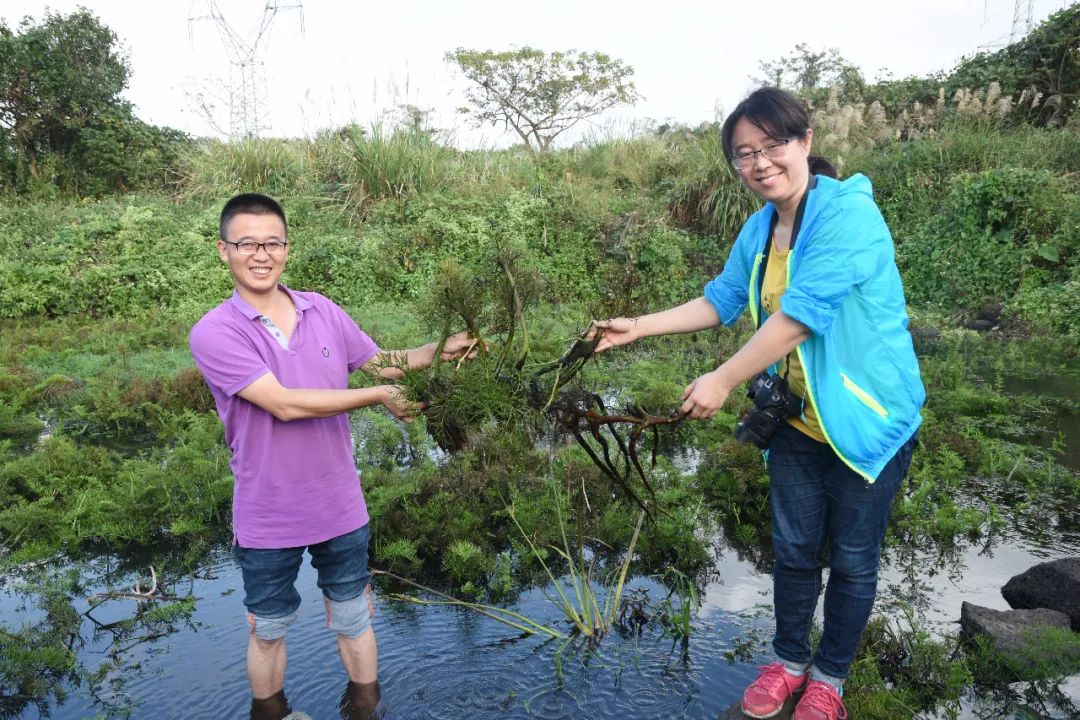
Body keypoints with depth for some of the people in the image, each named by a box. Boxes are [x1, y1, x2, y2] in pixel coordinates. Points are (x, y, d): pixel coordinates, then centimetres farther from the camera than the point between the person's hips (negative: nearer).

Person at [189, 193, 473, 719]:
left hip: (341, 508, 3)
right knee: (268, 632, 21)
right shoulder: (214, 333, -16)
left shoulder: (322, 311, -3)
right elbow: (284, 404, -26)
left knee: (354, 620, 21)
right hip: (268, 522, -3)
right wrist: (378, 396, -22)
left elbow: (380, 361, 9)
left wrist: (440, 349, -6)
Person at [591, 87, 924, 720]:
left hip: (867, 419, -6)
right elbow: (721, 300, 10)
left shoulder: (848, 215, -24)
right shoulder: (760, 228, 1)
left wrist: (723, 381, -25)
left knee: (852, 560, 12)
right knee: (794, 549, 18)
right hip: (797, 419, 6)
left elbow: (799, 315, -30)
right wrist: (638, 327, 5)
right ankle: (789, 661, 39)